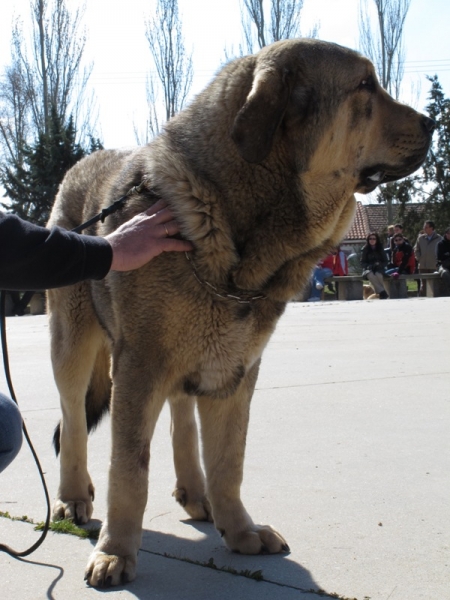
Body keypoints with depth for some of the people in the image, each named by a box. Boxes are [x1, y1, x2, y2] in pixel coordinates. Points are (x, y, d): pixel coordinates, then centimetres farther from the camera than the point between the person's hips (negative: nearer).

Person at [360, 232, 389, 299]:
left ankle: (383, 298, -35)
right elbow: (362, 263, 5)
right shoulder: (365, 250, 7)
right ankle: (382, 292, -41)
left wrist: (379, 265, -11)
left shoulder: (381, 249, 9)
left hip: (379, 269, 0)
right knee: (370, 275, -37)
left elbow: (385, 262, 9)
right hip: (368, 270, 0)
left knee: (378, 275, -36)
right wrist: (369, 266, -14)